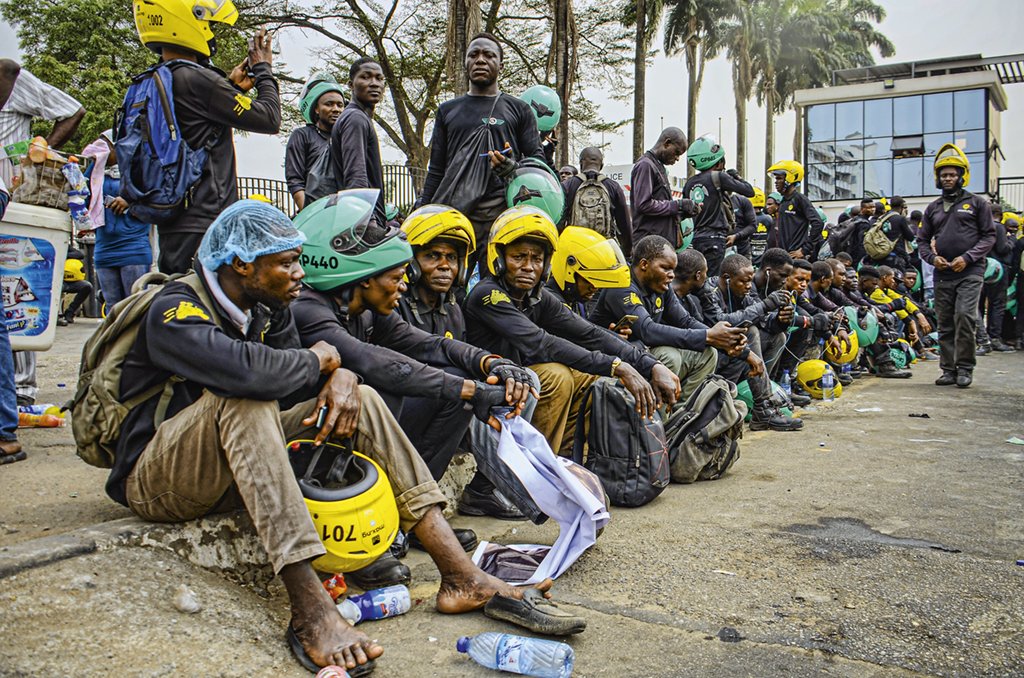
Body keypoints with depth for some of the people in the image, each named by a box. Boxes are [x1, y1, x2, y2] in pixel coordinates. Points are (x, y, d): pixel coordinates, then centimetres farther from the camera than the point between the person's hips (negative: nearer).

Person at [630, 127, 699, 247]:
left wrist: (683, 212, 10)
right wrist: (678, 205, -13)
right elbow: (643, 205, -19)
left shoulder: (659, 166, 23)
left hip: (665, 241, 10)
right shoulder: (645, 165, -8)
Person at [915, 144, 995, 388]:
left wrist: (967, 258, -12)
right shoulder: (933, 208, 17)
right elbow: (922, 240, 18)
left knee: (964, 316, -17)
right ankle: (949, 369, 12)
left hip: (970, 271, -4)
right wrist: (932, 257, -2)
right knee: (945, 324, 5)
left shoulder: (977, 203, 6)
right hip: (942, 274, 4)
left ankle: (965, 368, -8)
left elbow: (989, 236, 2)